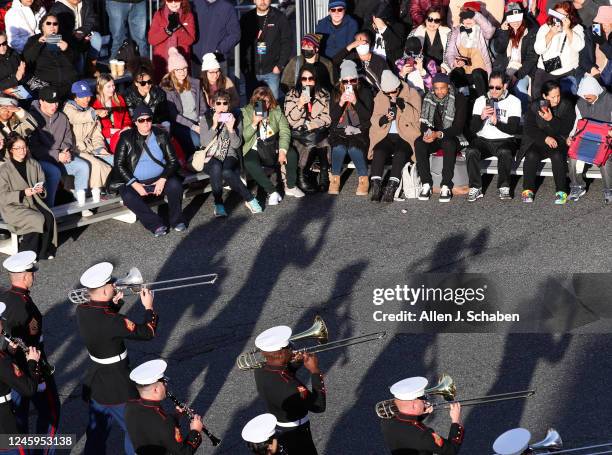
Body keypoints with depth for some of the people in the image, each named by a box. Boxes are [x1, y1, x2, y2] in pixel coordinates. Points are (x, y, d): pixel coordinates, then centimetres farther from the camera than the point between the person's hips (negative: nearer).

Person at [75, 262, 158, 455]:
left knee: (97, 432, 21)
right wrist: (149, 308, -7)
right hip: (118, 391, -7)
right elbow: (147, 332, -21)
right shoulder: (111, 321, -31)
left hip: (95, 385, 7)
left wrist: (115, 304, 2)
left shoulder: (82, 310, -8)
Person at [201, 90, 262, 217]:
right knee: (216, 167, -36)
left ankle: (249, 200, -24)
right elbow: (204, 142, -11)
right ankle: (218, 203, -30)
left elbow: (237, 144, -4)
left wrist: (231, 129, -20)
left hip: (230, 156, 0)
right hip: (211, 158, 0)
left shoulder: (235, 119, 5)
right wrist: (214, 125, -21)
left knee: (226, 172, -34)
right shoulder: (206, 119, 2)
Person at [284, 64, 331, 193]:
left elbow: (327, 118, 6)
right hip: (298, 134, -1)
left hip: (318, 132, 1)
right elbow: (290, 120, -1)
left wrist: (312, 125, -8)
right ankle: (302, 177, -19)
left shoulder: (324, 94, 10)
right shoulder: (292, 95, 7)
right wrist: (300, 105, -16)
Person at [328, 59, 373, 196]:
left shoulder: (365, 92, 4)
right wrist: (340, 103, -16)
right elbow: (333, 118, 1)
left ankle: (363, 179, -13)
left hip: (359, 133, -1)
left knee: (354, 149, -33)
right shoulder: (336, 93, 8)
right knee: (339, 148, -31)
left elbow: (367, 116, -7)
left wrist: (355, 102, -21)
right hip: (339, 133, 1)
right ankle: (335, 180, -9)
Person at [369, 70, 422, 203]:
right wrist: (382, 119, -12)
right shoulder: (380, 97, 13)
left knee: (400, 153, -34)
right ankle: (376, 187, -33)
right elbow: (374, 118, 11)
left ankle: (391, 188, -38)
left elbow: (416, 117, -6)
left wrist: (403, 106, -22)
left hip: (405, 135, -3)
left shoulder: (412, 94, 2)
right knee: (379, 151, -29)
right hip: (386, 135, 3)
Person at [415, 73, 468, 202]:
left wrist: (439, 134, -30)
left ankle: (446, 186, -33)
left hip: (452, 137, -4)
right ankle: (426, 184, -24)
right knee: (419, 143, -28)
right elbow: (424, 123, 5)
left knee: (449, 144, -38)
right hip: (433, 137, 4)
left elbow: (458, 127, -15)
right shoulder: (429, 99, 4)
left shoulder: (459, 99, -9)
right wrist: (426, 133, -19)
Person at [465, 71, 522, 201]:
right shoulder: (481, 101, 8)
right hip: (483, 140, 2)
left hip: (504, 141, -2)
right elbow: (473, 129, 1)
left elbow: (513, 129, -10)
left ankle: (503, 187, -18)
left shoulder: (514, 101, 1)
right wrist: (482, 117, -20)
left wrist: (497, 122, -27)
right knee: (471, 152, -30)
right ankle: (475, 188, -17)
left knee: (505, 152, -36)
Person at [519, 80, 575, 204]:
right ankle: (528, 190, -17)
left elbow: (566, 129, -9)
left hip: (559, 141, -1)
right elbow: (528, 128, -4)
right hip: (538, 141, 1)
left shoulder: (566, 105, -1)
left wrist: (551, 120, -24)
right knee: (531, 155, -29)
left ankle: (561, 192, -22)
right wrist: (545, 138, -17)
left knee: (557, 156, -32)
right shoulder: (535, 106, 2)